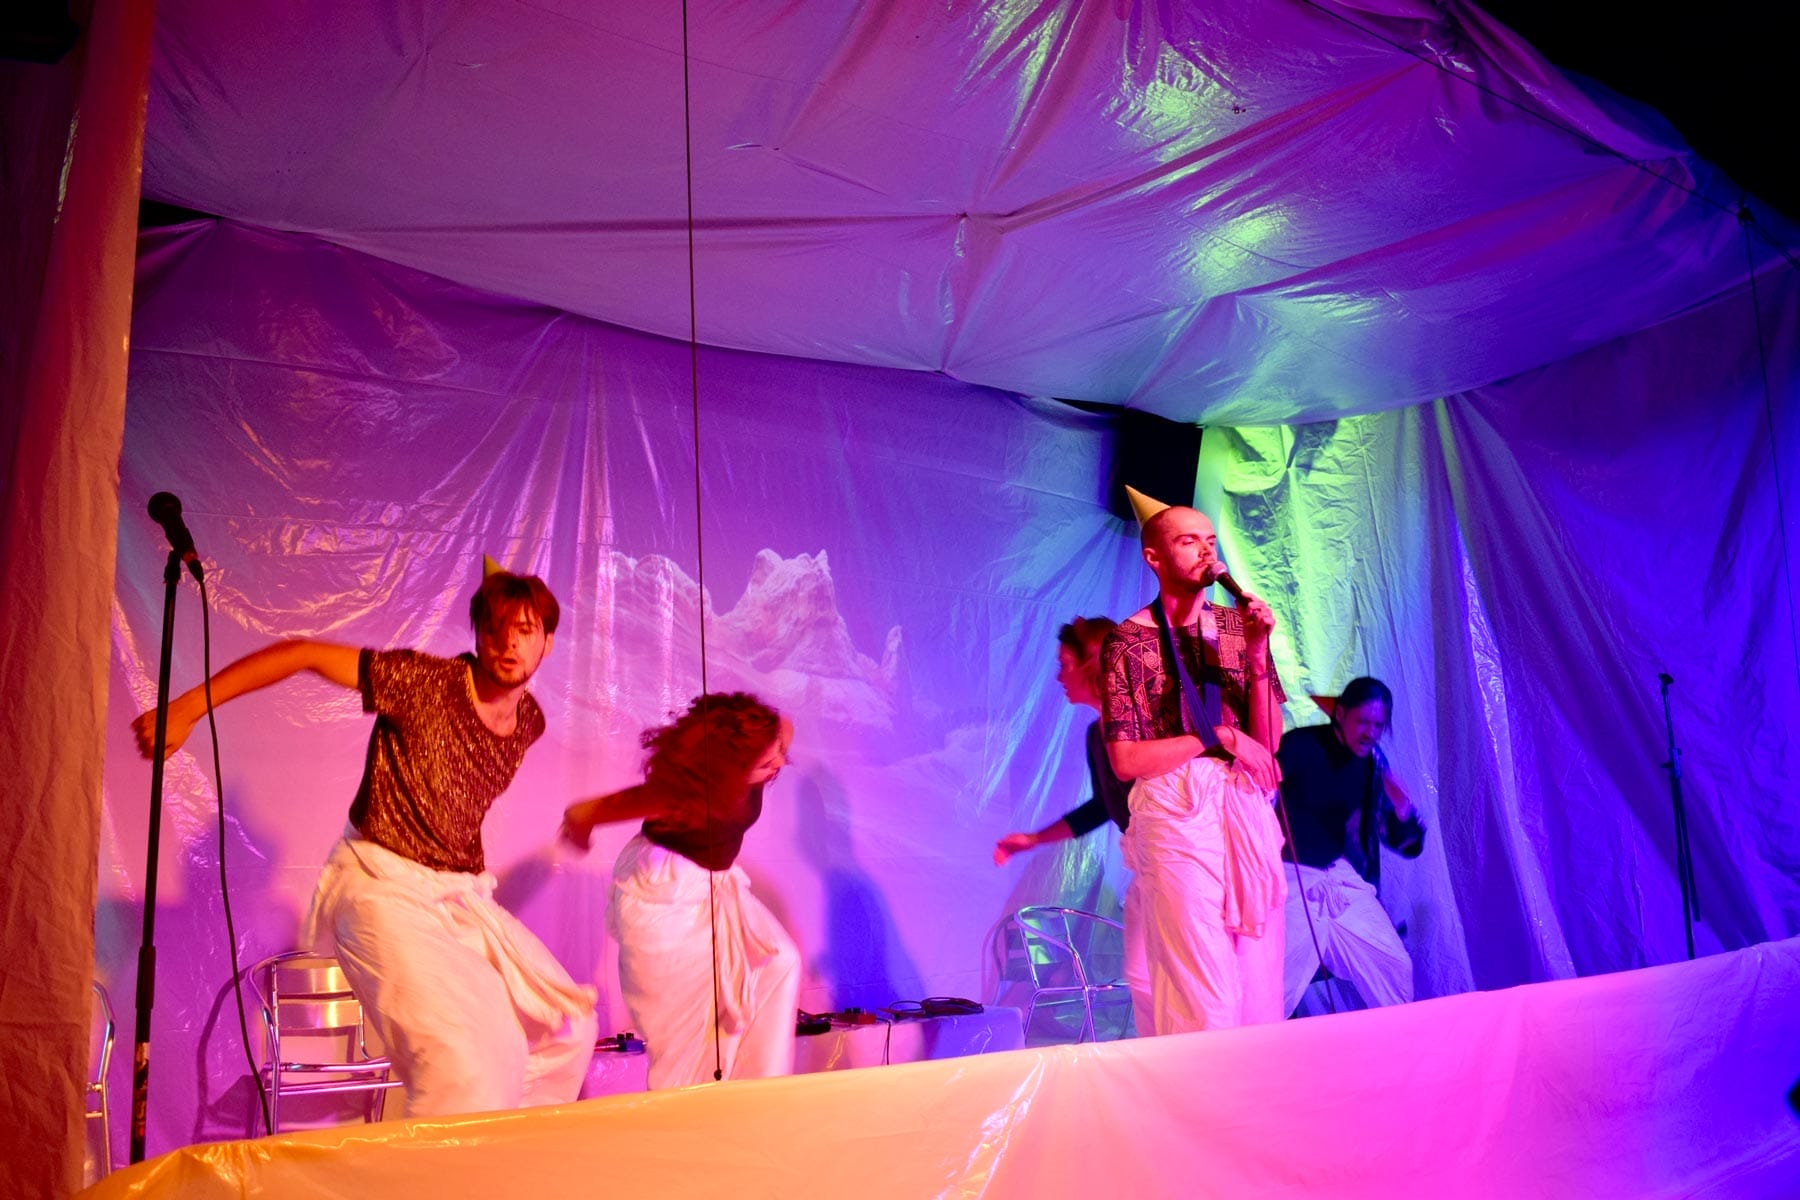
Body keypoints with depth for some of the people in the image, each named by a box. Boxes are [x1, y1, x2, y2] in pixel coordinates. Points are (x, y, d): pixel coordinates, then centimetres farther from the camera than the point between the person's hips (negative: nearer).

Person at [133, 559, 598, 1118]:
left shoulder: (530, 720, 4)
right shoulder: (425, 682, -15)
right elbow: (301, 653, -15)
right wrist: (186, 708, -19)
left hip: (463, 897, 7)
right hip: (383, 889, -7)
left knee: (568, 1024, 9)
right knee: (470, 1061, -23)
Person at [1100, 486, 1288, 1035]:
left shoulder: (1237, 626, 12)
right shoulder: (1129, 641, -1)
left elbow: (1268, 740, 6)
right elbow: (1126, 760, -8)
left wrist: (1257, 654, -5)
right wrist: (1219, 738, -10)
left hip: (1247, 810, 5)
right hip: (1177, 811, -5)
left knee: (1261, 981, 5)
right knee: (1203, 995, -8)